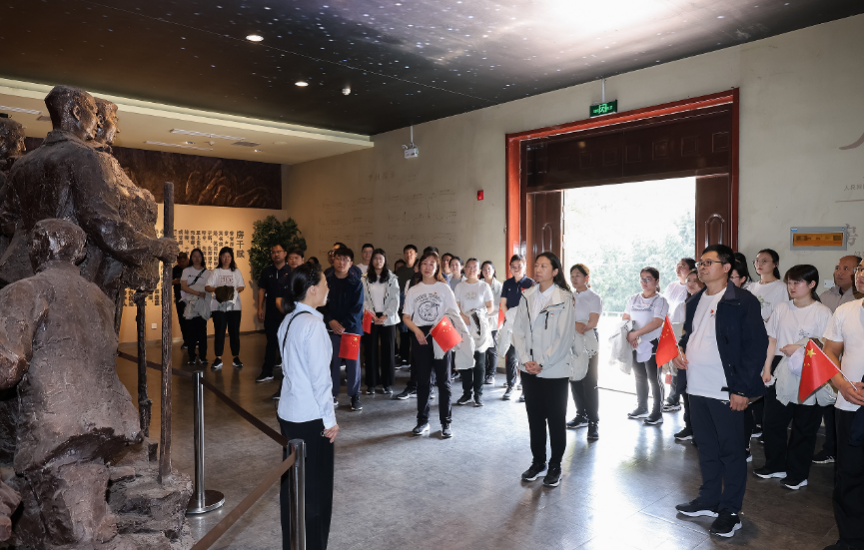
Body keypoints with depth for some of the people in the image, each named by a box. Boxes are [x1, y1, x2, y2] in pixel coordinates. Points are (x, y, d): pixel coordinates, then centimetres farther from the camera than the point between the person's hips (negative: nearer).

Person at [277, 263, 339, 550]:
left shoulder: (288, 320, 7)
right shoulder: (312, 324, -19)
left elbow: (294, 367, 10)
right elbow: (320, 377, -19)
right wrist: (330, 419, -11)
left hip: (289, 412, 8)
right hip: (310, 417, -8)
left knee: (292, 482, 18)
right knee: (315, 487, 6)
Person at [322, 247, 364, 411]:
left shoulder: (356, 283, -3)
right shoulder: (327, 280, 1)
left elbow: (357, 308, -6)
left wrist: (344, 325, -13)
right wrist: (331, 321, -13)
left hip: (351, 328, -1)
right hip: (332, 328, 1)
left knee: (353, 362, 2)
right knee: (333, 362, 3)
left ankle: (355, 396, 14)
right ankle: (333, 395, 17)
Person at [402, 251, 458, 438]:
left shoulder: (444, 288, 2)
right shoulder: (413, 290, 7)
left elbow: (454, 314, 0)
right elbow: (406, 317, 6)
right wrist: (417, 331, -12)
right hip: (420, 337, 2)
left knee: (443, 380, 1)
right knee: (423, 381, 9)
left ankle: (446, 423, 9)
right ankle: (422, 421, 19)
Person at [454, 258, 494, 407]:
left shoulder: (484, 286, 4)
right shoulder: (460, 286, 9)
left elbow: (490, 308, 3)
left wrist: (482, 314, -17)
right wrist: (463, 316, -13)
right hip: (464, 328, 2)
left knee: (479, 361, 0)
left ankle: (478, 394, 8)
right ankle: (466, 393, 13)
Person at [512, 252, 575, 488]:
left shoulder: (564, 299, -9)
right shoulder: (527, 297, 6)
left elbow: (564, 338, -12)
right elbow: (518, 330, 5)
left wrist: (541, 363, -13)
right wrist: (525, 360, -6)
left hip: (554, 370, -4)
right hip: (529, 370, 5)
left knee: (556, 419, 7)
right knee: (534, 417, 14)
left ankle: (555, 466, 21)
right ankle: (538, 461, 28)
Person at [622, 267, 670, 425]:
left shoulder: (660, 301, -7)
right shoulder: (633, 299, 11)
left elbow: (657, 322, -19)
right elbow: (625, 318, 10)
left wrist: (636, 333, -23)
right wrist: (629, 335, -8)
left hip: (653, 344, -6)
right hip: (635, 345, 6)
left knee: (654, 378, -2)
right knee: (639, 376, 15)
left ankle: (657, 413, 7)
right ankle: (642, 408, 28)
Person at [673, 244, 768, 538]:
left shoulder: (743, 301, -10)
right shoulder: (695, 301, 13)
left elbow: (757, 345, -12)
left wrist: (742, 389, -16)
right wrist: (679, 350, 2)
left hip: (726, 392, -7)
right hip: (697, 389, 7)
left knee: (731, 451, 6)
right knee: (706, 448, 18)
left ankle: (730, 511, 19)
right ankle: (708, 500, 32)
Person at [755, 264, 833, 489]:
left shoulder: (822, 313, -7)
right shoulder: (781, 309, 5)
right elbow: (771, 340, 6)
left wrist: (799, 348, -17)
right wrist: (766, 369, 2)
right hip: (780, 378, 4)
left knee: (803, 430, 8)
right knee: (772, 425, 11)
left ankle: (797, 474, 23)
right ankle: (775, 466, 29)